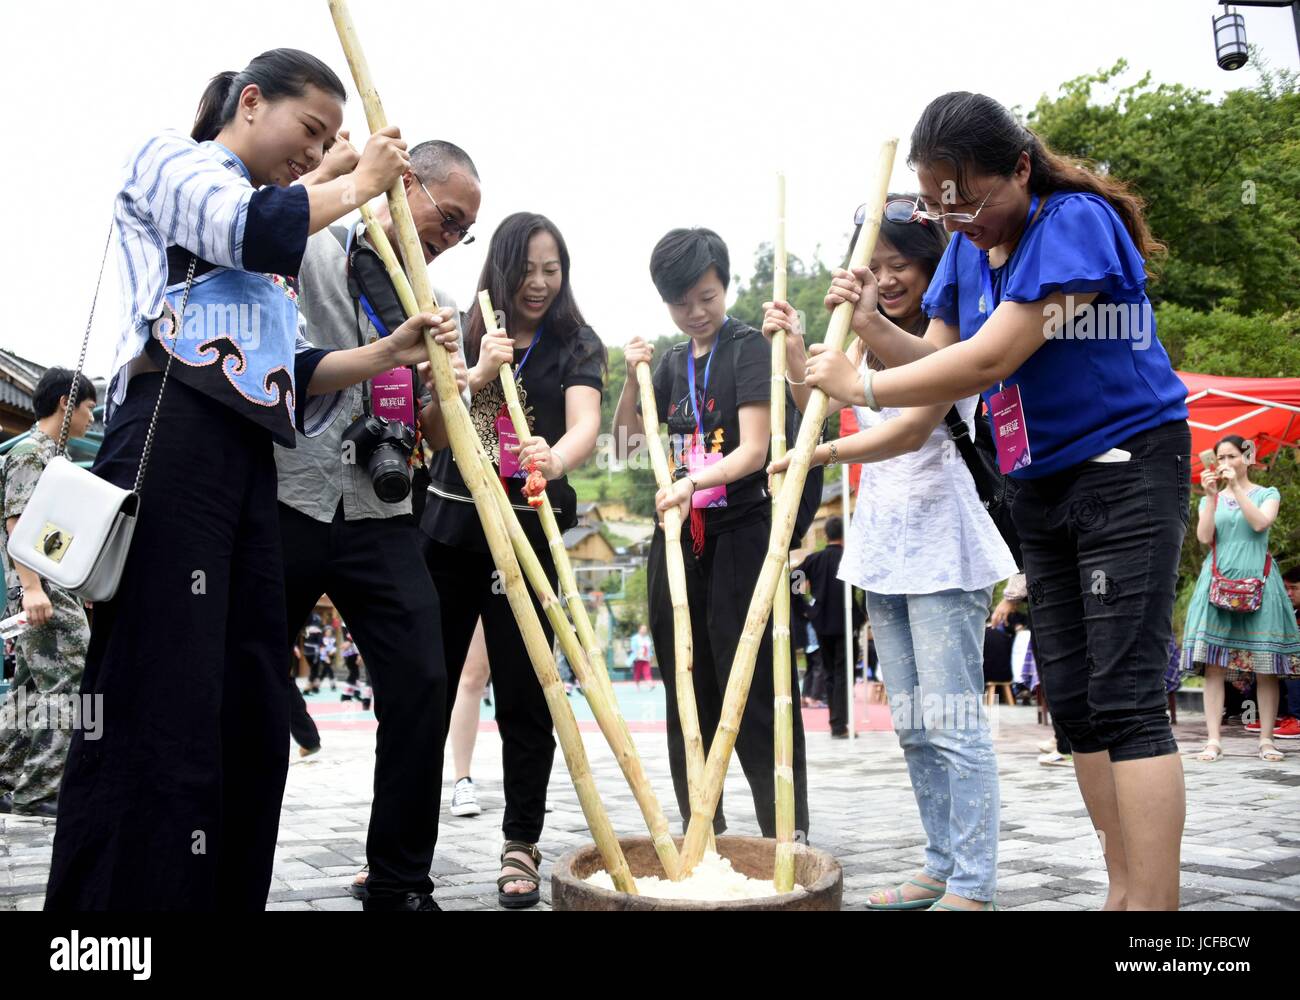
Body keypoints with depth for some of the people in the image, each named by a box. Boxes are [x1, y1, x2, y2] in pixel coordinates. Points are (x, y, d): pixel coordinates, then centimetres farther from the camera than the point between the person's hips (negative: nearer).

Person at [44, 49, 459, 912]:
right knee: (157, 706, -14)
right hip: (173, 442, -8)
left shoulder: (279, 250, 30)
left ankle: (223, 893, 8)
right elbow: (252, 228, -12)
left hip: (248, 462, 8)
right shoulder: (169, 161, 10)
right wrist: (362, 182, 2)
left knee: (253, 716, 3)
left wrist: (391, 352, 6)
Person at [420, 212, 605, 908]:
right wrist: (479, 375, -16)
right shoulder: (465, 338, 10)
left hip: (528, 531, -2)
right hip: (449, 527, 3)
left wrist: (556, 459, -38)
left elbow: (585, 424, -16)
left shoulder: (575, 346, 2)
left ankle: (521, 845, 12)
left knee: (522, 691, 0)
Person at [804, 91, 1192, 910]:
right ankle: (1124, 889, 15)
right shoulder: (969, 246, 7)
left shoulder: (1075, 222, -19)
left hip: (1127, 467, -8)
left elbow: (989, 360, -25)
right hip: (1042, 484, 8)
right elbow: (939, 358, 8)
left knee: (1127, 698, -13)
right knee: (1074, 700, 8)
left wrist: (860, 385, -17)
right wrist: (871, 323, -10)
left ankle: (1153, 902, -11)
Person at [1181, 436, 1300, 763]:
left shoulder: (1267, 494, 10)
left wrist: (1236, 487, -12)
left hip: (1257, 582, -1)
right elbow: (1204, 537, -2)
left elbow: (1260, 522, -10)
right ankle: (1213, 740, -8)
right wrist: (1211, 496, -9)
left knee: (1265, 665, -4)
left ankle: (1266, 740, 1)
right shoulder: (1211, 499, 15)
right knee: (1214, 664, -7)